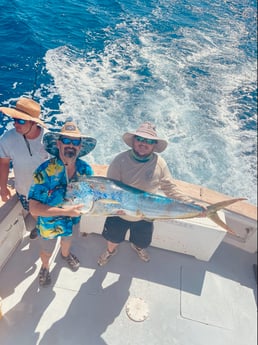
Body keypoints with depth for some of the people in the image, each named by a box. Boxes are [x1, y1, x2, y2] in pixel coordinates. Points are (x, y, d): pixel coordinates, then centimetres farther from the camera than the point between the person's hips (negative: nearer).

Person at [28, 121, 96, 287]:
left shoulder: (85, 169, -20)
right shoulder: (45, 171, -32)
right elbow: (34, 208, -32)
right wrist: (65, 211, -39)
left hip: (73, 220, 3)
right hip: (49, 223, -3)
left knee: (67, 239, 34)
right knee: (47, 252, 25)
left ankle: (66, 254, 69)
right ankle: (45, 267, 60)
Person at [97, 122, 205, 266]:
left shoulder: (160, 163, -18)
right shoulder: (120, 160, -24)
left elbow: (170, 188, -11)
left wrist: (191, 204, -22)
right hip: (119, 213, -1)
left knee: (142, 241, 29)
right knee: (113, 238, 26)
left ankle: (137, 247, 67)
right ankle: (111, 251, 63)